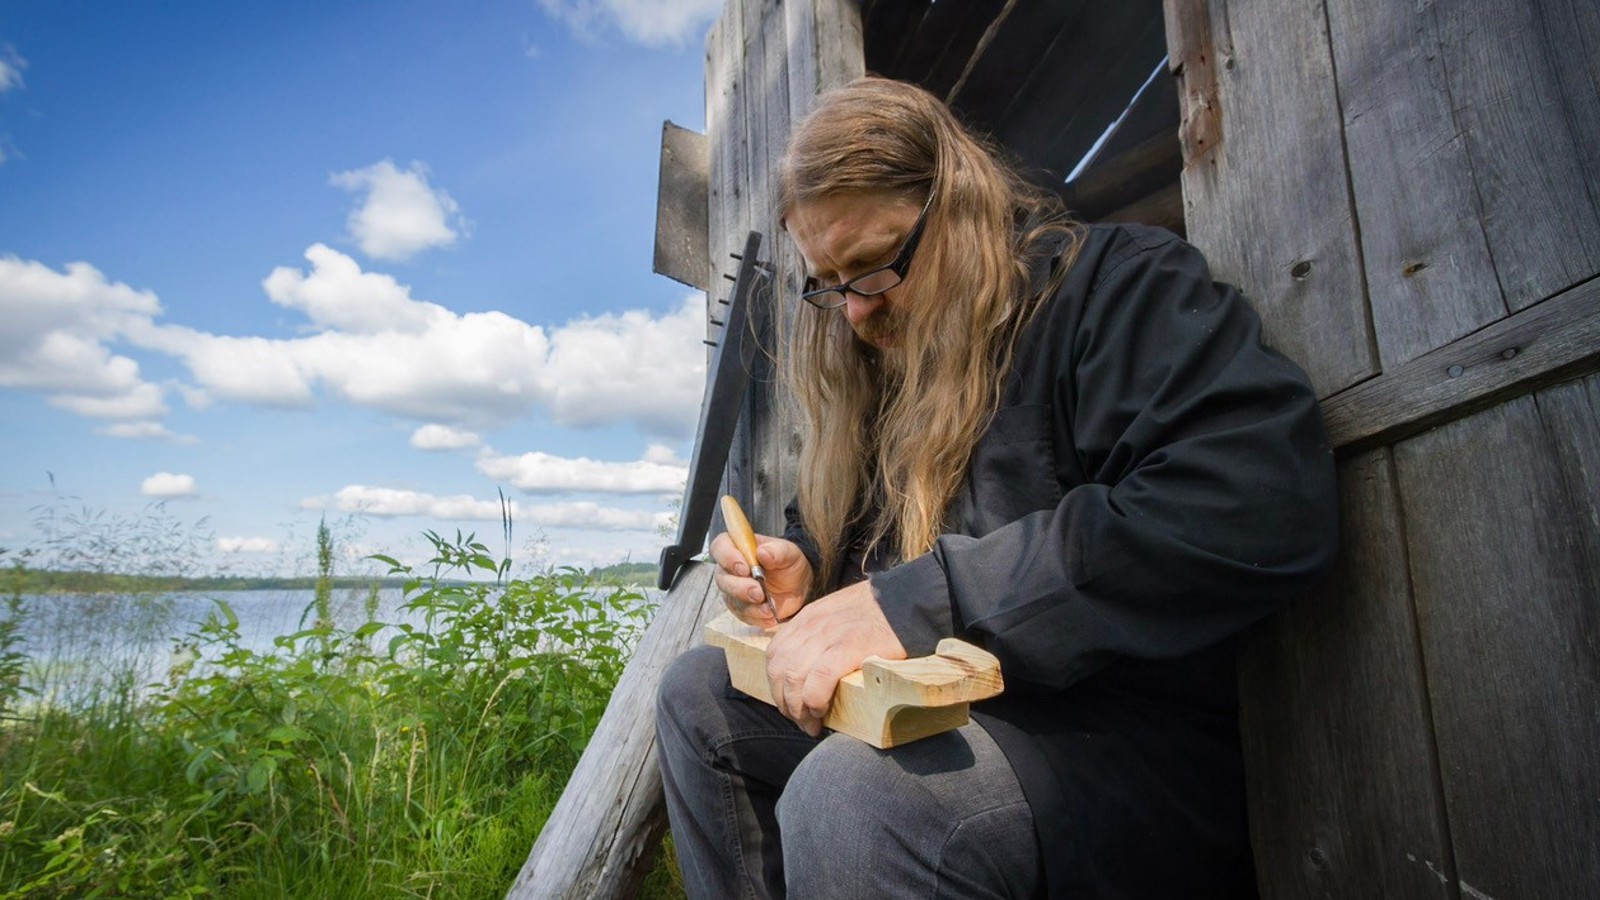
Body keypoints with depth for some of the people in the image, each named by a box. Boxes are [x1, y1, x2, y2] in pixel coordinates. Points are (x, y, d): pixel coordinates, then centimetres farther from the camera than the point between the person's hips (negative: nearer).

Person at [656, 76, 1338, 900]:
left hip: (1133, 744, -7)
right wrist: (803, 569, -2)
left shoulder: (1112, 283, -11)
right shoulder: (886, 368, 12)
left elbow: (1268, 507, -29)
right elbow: (836, 522, 24)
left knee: (849, 795, -34)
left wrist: (918, 598, -30)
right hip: (938, 718, 8)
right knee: (696, 691, 5)